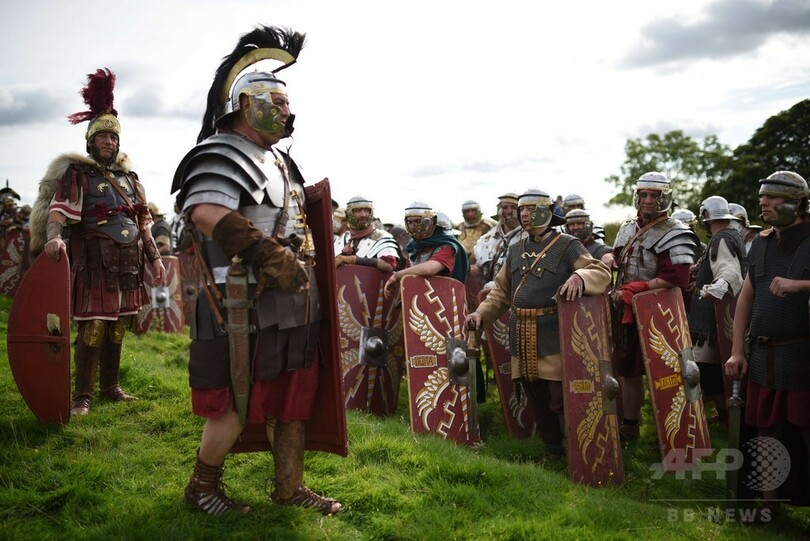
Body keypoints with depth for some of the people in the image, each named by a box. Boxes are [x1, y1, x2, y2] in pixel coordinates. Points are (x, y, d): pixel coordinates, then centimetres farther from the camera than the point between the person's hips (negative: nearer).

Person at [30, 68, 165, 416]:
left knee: (117, 328, 12)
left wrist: (154, 256, 14)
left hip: (127, 264, 6)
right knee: (92, 329, -8)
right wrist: (54, 236, -36)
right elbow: (59, 208, -16)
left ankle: (110, 387, 24)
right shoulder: (78, 173, 0)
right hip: (94, 263, -6)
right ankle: (82, 396, 1)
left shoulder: (128, 176, 18)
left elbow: (142, 220, 19)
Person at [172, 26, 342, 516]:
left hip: (291, 305, 9)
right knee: (237, 405, 0)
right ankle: (202, 488, 21)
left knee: (294, 396, 14)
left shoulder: (278, 159, 19)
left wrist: (308, 264, 20)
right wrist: (270, 257, -29)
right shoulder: (226, 154, -12)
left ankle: (290, 486, 28)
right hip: (250, 306, -9)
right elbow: (206, 213, -30)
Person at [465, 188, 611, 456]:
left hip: (554, 334, -6)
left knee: (560, 397, -6)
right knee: (536, 397, 13)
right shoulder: (515, 249, 16)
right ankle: (552, 447, 30)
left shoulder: (567, 245, -3)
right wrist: (481, 312, 6)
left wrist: (580, 277, -36)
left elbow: (601, 272, -14)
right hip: (521, 337, 6)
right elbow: (501, 291, 21)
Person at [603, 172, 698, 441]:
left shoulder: (674, 234, -14)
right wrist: (609, 259, 0)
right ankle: (629, 426, 32)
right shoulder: (627, 228, 10)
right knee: (628, 370, 17)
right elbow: (616, 255, 26)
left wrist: (632, 291, -22)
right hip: (627, 312, 8)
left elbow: (676, 279, -25)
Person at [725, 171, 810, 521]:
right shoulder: (761, 243, 11)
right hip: (762, 357, 6)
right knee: (766, 432, 13)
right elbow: (746, 297, 13)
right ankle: (768, 506, 26)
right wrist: (737, 351, 10)